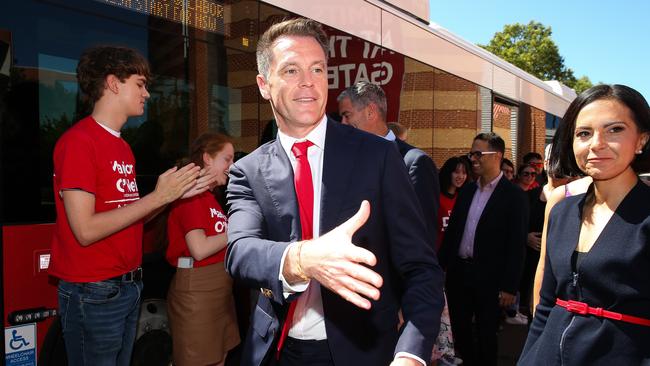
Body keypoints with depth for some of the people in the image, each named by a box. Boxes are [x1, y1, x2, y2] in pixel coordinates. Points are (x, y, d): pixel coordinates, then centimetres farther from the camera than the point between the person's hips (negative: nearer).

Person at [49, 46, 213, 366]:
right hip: (93, 292, -8)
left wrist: (180, 192, 1)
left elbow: (128, 219, 10)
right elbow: (85, 230, -21)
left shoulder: (122, 146, 11)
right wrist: (158, 196, -18)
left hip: (128, 287, 8)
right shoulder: (78, 141, -15)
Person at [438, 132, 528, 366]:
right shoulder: (466, 191, 8)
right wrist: (440, 265, 6)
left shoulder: (514, 196, -9)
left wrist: (510, 286, -13)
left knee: (486, 335, 10)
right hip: (458, 272, 5)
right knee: (459, 330, 15)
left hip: (488, 277, -5)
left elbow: (516, 244, -11)